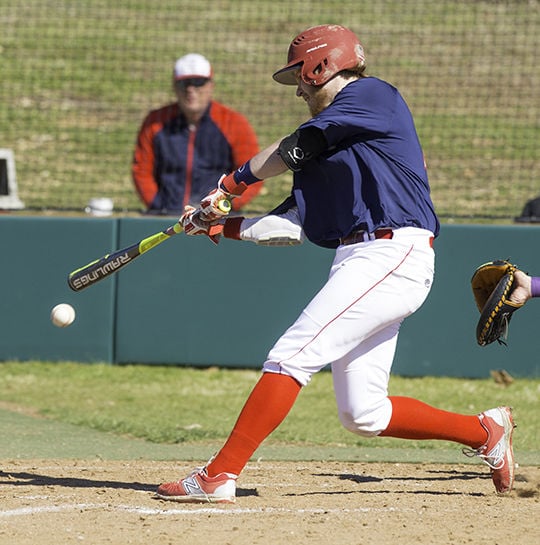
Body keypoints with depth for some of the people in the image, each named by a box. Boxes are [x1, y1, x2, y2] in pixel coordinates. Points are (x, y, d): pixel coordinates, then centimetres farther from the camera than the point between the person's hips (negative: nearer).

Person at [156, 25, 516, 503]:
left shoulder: (372, 95, -1)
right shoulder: (327, 143, 24)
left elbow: (293, 150, -6)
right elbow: (293, 226, 19)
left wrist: (230, 185, 6)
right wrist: (222, 225, 12)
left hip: (392, 255, -10)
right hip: (361, 263, 10)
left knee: (293, 355, -17)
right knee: (363, 415, 7)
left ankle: (220, 475, -21)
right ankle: (486, 432, 20)